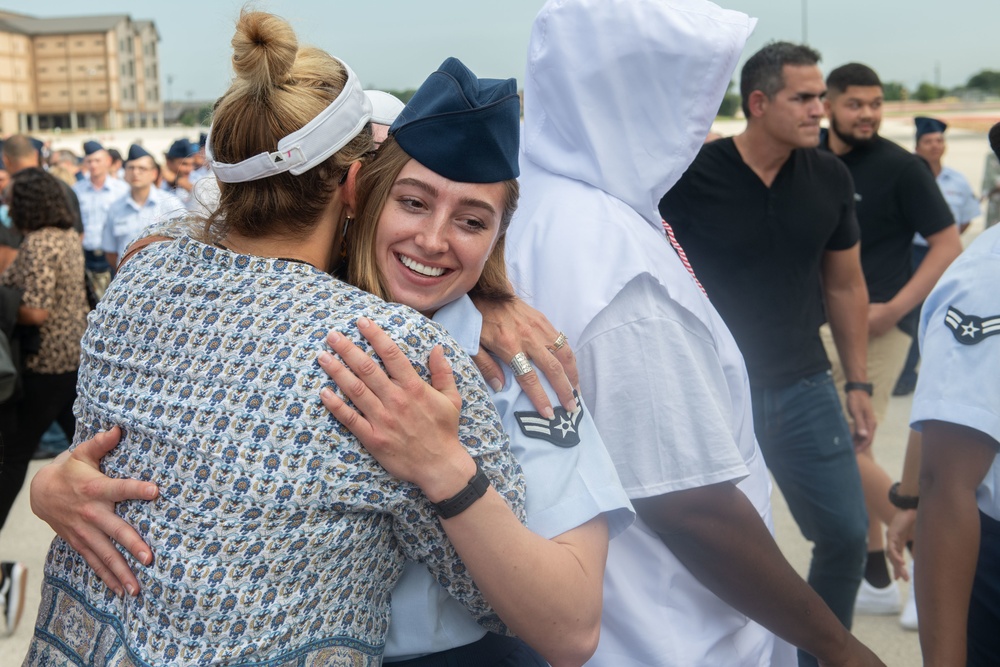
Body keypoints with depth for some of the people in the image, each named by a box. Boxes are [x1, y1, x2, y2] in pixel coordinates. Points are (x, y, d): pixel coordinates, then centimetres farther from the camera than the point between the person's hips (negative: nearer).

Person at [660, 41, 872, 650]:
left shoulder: (831, 179, 1)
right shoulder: (693, 178, -12)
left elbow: (844, 286, 11)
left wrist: (858, 383, 11)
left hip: (804, 388, 4)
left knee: (848, 533, 8)